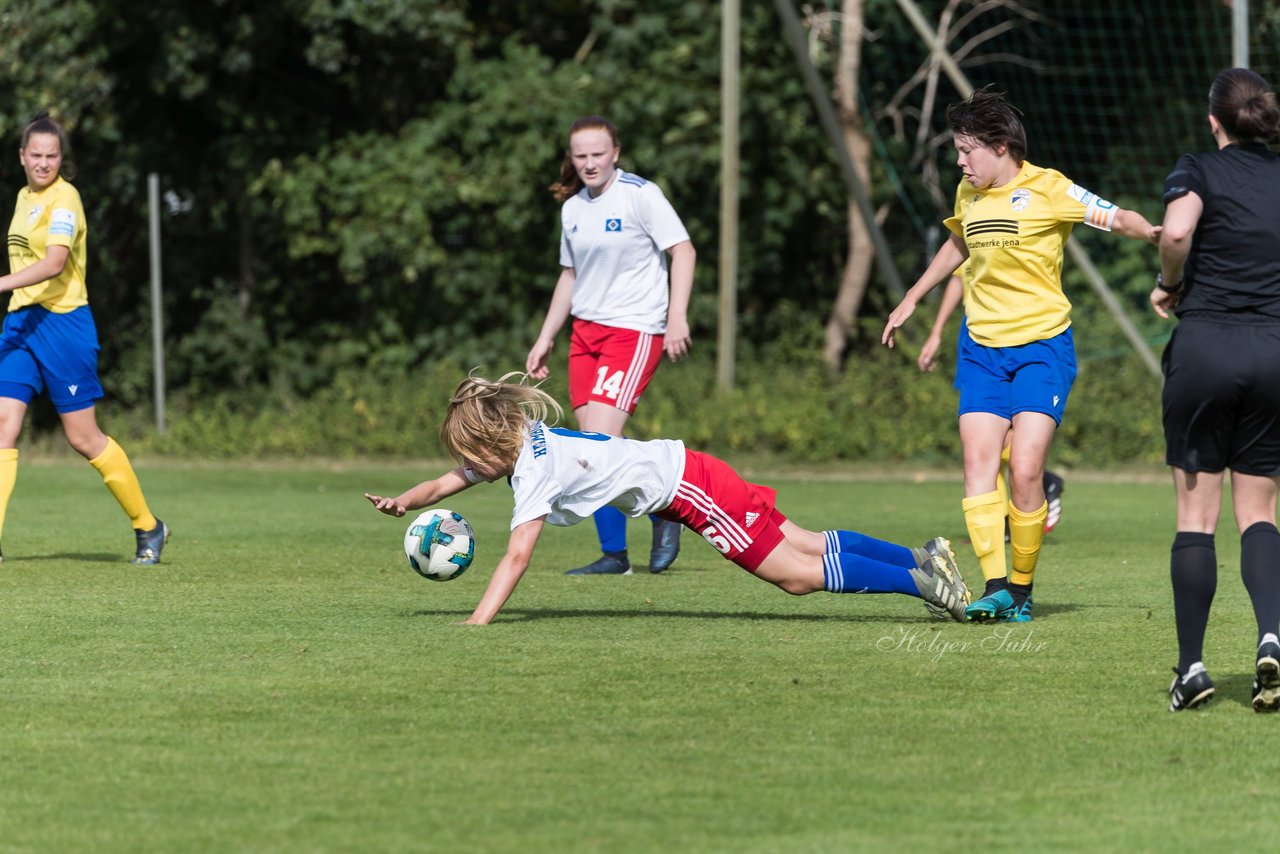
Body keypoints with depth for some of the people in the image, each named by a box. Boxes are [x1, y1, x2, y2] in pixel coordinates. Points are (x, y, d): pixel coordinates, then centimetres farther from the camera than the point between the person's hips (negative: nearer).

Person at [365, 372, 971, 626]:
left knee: (799, 575, -9)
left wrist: (478, 623, -30)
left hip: (687, 484, -9)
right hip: (682, 475, 9)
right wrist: (403, 503, -4)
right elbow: (444, 484, 14)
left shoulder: (535, 467, -21)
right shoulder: (518, 444, 5)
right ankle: (921, 558, 16)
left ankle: (919, 580, -7)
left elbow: (517, 555, -28)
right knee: (806, 546, 13)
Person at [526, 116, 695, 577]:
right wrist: (545, 339, 20)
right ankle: (613, 554, 9)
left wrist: (677, 318, -18)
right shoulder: (572, 208, 11)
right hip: (585, 331, 7)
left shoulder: (640, 194, -8)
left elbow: (683, 251, -10)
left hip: (635, 329, -7)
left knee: (600, 435, -18)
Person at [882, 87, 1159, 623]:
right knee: (978, 463, -11)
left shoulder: (1047, 190, -9)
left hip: (1043, 343, -5)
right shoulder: (968, 194, 10)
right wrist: (911, 300, 36)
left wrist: (1151, 232, -34)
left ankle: (1021, 588, 3)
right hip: (981, 346, 5)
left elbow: (1117, 218, -12)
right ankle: (993, 585, -15)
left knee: (1025, 470, -12)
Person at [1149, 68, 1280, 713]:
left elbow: (1176, 230, -20)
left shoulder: (1200, 170, -1)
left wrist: (1169, 285, -3)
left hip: (1205, 346, -3)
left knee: (1196, 515, 4)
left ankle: (1191, 666, 3)